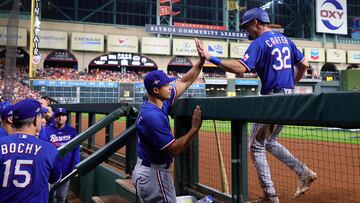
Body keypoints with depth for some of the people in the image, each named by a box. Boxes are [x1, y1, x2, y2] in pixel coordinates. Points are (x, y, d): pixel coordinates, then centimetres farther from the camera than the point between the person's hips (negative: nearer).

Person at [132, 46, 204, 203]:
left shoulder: (161, 103, 2)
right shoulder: (152, 116, -26)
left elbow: (185, 82, 8)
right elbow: (174, 150, -25)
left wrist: (202, 60, 1)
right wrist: (194, 128, -22)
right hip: (154, 174, -10)